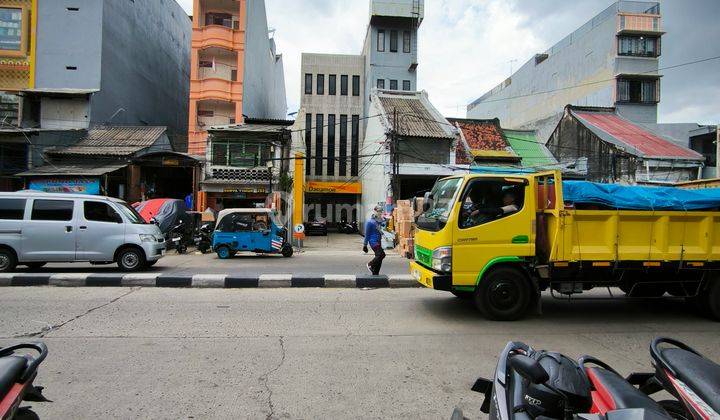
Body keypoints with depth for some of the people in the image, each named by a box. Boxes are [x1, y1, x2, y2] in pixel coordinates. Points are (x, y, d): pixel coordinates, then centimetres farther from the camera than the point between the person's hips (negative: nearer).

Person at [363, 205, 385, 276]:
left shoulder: (380, 220, 7)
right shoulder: (370, 222, -13)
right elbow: (367, 234, -9)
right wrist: (365, 245, -6)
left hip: (378, 241, 8)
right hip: (373, 241, -8)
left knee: (378, 257, 9)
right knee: (381, 254, -19)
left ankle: (375, 274, 19)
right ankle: (370, 265, 2)